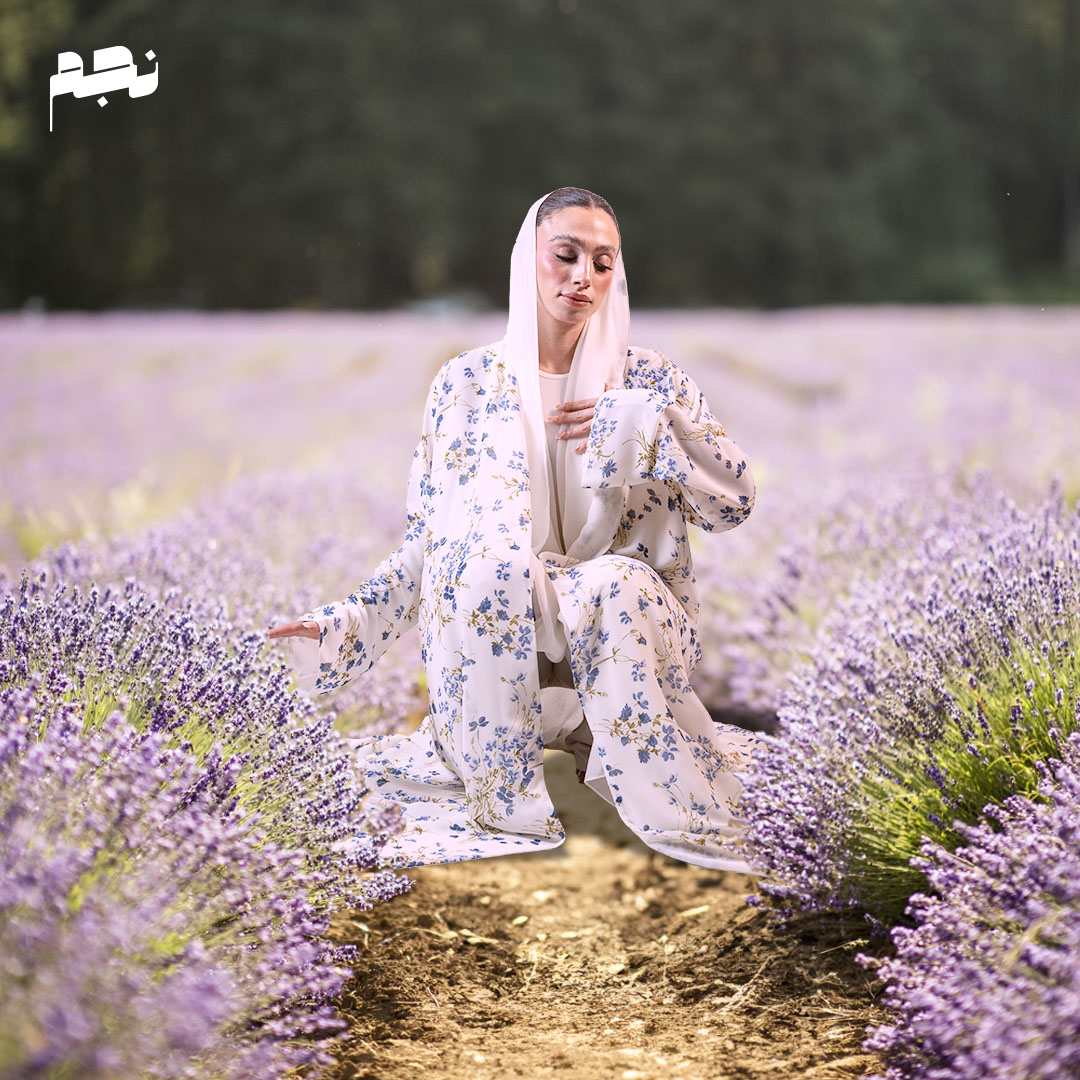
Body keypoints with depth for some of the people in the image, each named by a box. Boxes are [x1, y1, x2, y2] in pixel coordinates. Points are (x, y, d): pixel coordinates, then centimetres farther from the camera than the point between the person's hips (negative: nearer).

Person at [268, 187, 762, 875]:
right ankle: (510, 810, -23)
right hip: (490, 618, 0)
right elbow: (424, 544, 9)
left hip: (625, 617, 0)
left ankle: (676, 816, -23)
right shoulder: (467, 382, 9)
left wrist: (649, 423, -11)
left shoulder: (647, 380, 9)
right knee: (494, 558, -34)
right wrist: (346, 625, -4)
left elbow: (734, 504, 1)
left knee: (618, 584, -35)